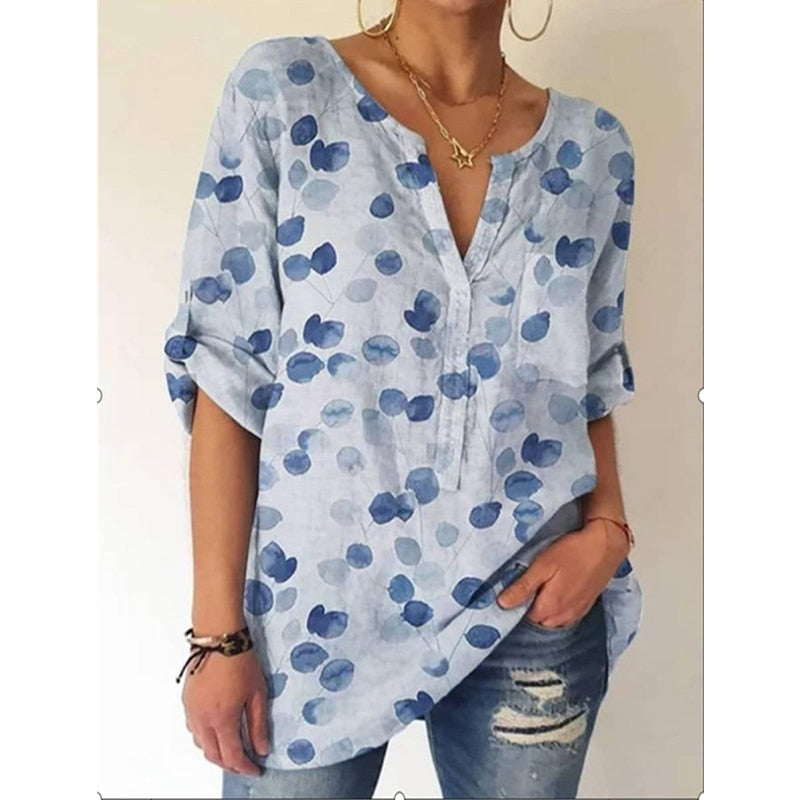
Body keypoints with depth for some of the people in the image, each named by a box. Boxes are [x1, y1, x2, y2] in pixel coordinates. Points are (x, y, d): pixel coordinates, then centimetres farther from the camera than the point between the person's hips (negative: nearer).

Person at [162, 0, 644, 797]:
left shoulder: (593, 145, 3)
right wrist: (219, 629, -9)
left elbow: (591, 382, 11)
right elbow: (226, 375, -8)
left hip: (531, 610, 3)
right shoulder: (280, 89, -5)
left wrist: (607, 529, -6)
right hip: (316, 610, -2)